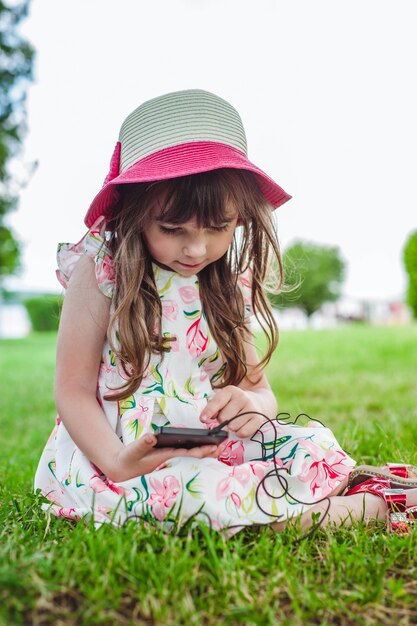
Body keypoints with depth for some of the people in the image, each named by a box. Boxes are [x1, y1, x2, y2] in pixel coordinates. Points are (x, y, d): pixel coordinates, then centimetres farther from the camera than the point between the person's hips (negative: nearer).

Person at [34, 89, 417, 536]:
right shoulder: (100, 270, -7)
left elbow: (257, 385, 8)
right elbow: (74, 387, -8)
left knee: (314, 445, -22)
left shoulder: (228, 286, 5)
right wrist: (115, 461, -26)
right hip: (109, 450, -3)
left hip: (211, 450, 4)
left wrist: (252, 404, -18)